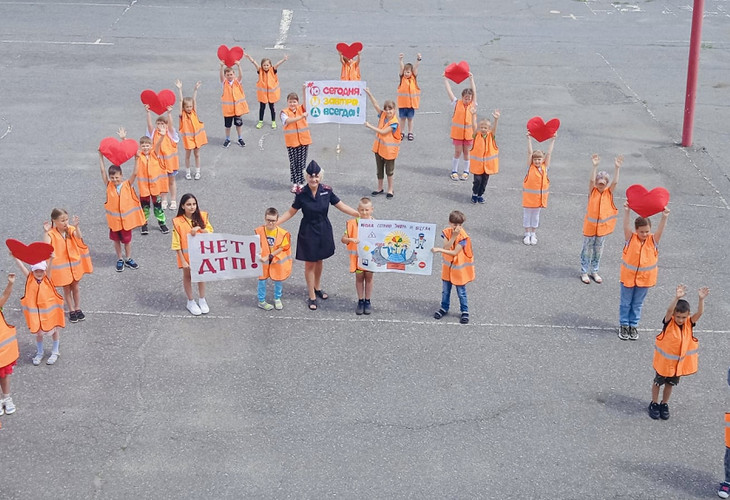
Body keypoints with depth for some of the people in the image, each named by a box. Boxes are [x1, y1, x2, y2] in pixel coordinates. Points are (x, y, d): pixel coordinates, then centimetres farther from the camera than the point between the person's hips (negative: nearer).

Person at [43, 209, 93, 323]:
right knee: (67, 289, 12)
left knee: (75, 287, 17)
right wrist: (45, 232, -37)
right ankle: (71, 311, 26)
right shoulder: (51, 234, -15)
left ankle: (78, 309, 32)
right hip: (61, 266, -2)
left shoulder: (71, 230, -9)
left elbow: (79, 238, -28)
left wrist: (76, 226, -40)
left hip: (74, 264, 2)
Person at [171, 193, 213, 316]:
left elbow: (210, 233, -7)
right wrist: (183, 261, -15)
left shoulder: (202, 216, -10)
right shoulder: (178, 222, -17)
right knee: (187, 276, 14)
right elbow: (177, 244, -14)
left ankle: (202, 300, 37)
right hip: (186, 254, -3)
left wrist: (199, 228, -25)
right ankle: (190, 302, 31)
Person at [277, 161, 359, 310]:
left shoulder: (327, 191, -11)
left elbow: (342, 206, -4)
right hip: (308, 232, -2)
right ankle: (311, 297, 20)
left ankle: (317, 287, 43)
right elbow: (291, 212, -4)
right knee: (310, 264, 7)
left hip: (323, 231, 2)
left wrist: (361, 215, -8)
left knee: (319, 261, 19)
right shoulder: (301, 194, -15)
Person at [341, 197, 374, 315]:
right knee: (359, 277, 10)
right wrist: (352, 240, -31)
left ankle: (367, 301, 25)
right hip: (357, 256, 0)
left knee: (368, 277, 11)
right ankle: (360, 301, 24)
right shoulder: (353, 223, -9)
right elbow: (343, 239, -12)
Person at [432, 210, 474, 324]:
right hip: (448, 266, 4)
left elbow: (455, 252, -25)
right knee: (445, 290, 17)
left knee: (461, 292, 6)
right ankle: (444, 308, 34)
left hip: (459, 268, -4)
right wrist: (453, 236, -29)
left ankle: (465, 312, 20)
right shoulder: (446, 232, -9)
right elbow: (446, 247, -19)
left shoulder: (463, 237, -22)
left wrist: (439, 250, -30)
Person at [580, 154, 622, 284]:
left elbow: (615, 182, -18)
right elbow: (591, 180, -25)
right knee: (587, 249, 10)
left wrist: (616, 168, -30)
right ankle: (584, 272, 23)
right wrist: (595, 166, -37)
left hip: (603, 226, 2)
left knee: (598, 249, 16)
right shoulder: (592, 191, -9)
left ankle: (594, 271, 31)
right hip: (590, 225, -2)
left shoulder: (609, 192, -4)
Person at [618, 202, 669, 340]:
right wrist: (626, 212, -45)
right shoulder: (630, 238, -13)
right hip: (628, 276, -1)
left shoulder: (653, 240, -9)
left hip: (645, 278, 1)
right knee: (625, 303, 13)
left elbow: (660, 230, -25)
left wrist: (664, 217, -43)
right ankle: (623, 325, 29)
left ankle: (633, 325, 32)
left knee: (638, 303, 17)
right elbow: (626, 226, -28)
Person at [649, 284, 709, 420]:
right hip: (664, 360, -3)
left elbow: (700, 313, -27)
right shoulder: (668, 322, -20)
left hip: (680, 362, 3)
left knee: (670, 383, 20)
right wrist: (677, 298, -55)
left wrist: (701, 299, -43)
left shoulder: (689, 324, -12)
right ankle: (654, 404, 34)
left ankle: (664, 404, 39)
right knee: (658, 382, 15)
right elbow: (669, 310, -39)